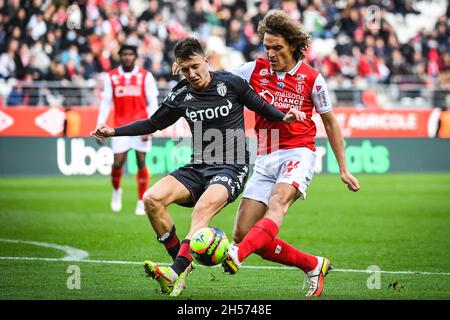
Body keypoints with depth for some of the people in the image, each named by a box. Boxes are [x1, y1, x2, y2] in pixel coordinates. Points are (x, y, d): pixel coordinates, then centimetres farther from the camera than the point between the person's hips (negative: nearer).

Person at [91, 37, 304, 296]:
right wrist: (114, 132, 8)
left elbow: (262, 108, 8)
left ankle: (177, 272, -45)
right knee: (152, 199, -18)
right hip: (198, 168, 5)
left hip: (231, 168, -5)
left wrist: (284, 117, -12)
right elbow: (153, 124, 18)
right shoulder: (181, 95, 6)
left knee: (203, 208, -34)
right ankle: (182, 262, -10)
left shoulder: (231, 83, -3)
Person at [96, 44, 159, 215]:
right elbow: (105, 103, 6)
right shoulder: (111, 77, 5)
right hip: (121, 127, 1)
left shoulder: (145, 76, 1)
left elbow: (153, 103, -1)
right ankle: (116, 191, 27)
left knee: (141, 163, -3)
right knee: (117, 164, -4)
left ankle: (141, 202, 5)